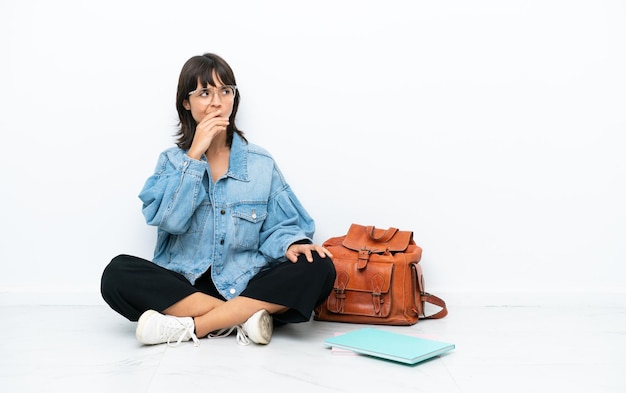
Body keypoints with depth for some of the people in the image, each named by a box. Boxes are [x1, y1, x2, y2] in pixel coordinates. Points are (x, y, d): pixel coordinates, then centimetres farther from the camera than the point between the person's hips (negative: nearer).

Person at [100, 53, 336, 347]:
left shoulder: (261, 163, 7)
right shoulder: (172, 160, 7)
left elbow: (277, 226, 4)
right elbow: (168, 219, -11)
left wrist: (290, 245, -19)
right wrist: (194, 155, -14)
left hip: (246, 286, 1)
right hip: (184, 285, 0)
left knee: (318, 269, -26)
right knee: (117, 274, -27)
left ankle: (188, 327, -26)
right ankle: (243, 317, -26)